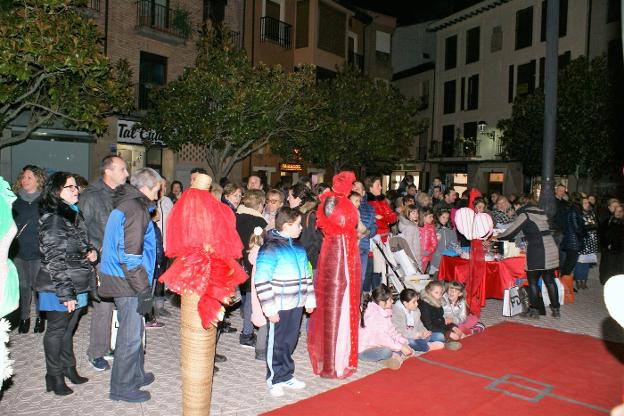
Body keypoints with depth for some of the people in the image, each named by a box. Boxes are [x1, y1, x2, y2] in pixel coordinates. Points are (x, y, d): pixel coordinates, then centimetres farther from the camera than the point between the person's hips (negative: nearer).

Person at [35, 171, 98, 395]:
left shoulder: (75, 214, 11)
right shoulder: (53, 219, -16)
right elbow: (53, 260, -19)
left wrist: (91, 252, 2)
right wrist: (65, 293, -20)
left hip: (78, 285, 8)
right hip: (59, 288, -8)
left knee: (68, 329, 19)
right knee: (56, 330, 6)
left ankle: (68, 368, 32)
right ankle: (55, 376, 20)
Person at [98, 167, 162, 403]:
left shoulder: (125, 203, 14)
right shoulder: (136, 209, -17)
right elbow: (131, 254, -23)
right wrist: (144, 290, -19)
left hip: (118, 276, 10)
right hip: (127, 281, -10)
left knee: (133, 331, 20)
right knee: (130, 335, 2)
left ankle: (136, 375, 34)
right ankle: (122, 387, 14)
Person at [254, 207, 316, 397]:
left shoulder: (298, 247, 10)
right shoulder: (270, 248, -15)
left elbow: (306, 276, 18)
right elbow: (261, 281, -19)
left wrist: (310, 300, 16)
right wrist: (270, 309, -19)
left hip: (296, 305, 7)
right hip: (279, 307, -7)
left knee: (290, 342, 18)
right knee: (277, 344, 8)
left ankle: (286, 376, 34)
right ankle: (274, 380, 25)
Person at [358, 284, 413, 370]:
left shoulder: (384, 312, 4)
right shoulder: (372, 315, -25)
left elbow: (391, 330, 5)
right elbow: (382, 337, -29)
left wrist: (404, 343, -7)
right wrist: (401, 347, -26)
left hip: (376, 345, 9)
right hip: (363, 351, -9)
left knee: (402, 343, -1)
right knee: (387, 351, -34)